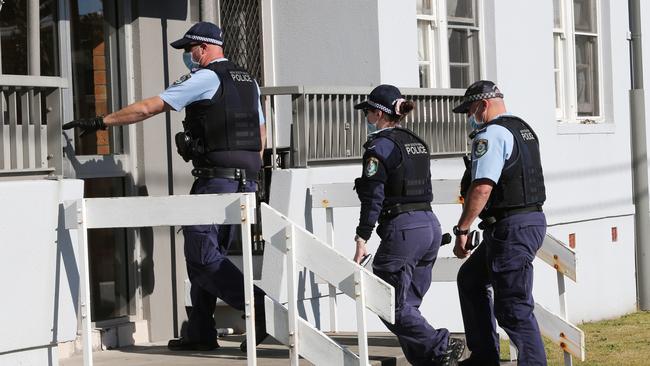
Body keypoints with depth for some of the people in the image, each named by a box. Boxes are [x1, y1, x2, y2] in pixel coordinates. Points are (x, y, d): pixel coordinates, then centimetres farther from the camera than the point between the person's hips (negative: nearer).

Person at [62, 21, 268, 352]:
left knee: (203, 257, -7)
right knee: (208, 254, 13)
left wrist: (101, 122, -1)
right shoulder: (248, 81, 18)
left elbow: (147, 108, -8)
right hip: (246, 182, 8)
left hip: (215, 180, -8)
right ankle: (200, 333, 13)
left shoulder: (204, 79, -7)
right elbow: (261, 133, 23)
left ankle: (260, 308, -19)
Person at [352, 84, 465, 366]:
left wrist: (362, 239, -12)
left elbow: (373, 197, -13)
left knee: (391, 306, -5)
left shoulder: (380, 145, -7)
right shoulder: (417, 143, 18)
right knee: (408, 305, 12)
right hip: (431, 226, 9)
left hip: (403, 229, -8)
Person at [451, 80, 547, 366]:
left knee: (513, 308, -7)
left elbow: (482, 187, -23)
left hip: (510, 227, -11)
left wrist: (462, 229, -18)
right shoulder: (523, 129, 18)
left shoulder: (491, 134, -14)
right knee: (470, 278, 23)